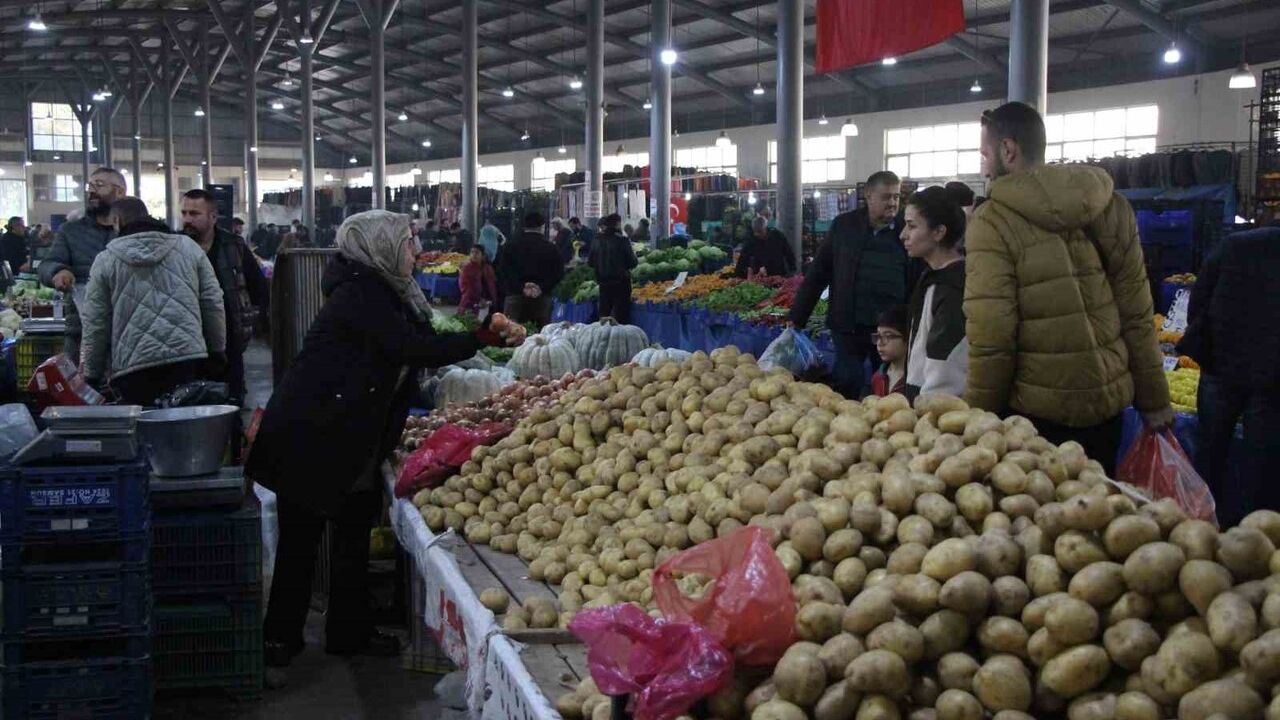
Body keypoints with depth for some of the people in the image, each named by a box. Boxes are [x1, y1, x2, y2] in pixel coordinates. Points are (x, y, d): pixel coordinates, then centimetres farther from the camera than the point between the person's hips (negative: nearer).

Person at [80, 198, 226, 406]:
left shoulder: (105, 260, 4)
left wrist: (92, 376, 12)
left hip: (133, 371, -2)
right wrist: (217, 353, 18)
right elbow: (213, 304, 9)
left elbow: (94, 324, 4)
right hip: (189, 361, 2)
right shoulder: (189, 247, 10)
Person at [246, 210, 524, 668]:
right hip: (310, 438, -10)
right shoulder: (360, 294, -18)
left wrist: (483, 335, -1)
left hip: (352, 443, 10)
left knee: (356, 531, 13)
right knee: (301, 538, 1)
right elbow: (414, 351, -24)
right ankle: (280, 638, 13)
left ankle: (350, 632, 24)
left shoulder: (383, 293, 13)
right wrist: (485, 338, -18)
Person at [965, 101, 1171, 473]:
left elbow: (991, 337, -17)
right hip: (1108, 401, 5)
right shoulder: (1110, 205, 2)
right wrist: (1153, 400, 11)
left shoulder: (993, 222, -13)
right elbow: (1137, 313, 4)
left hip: (1037, 412, -5)